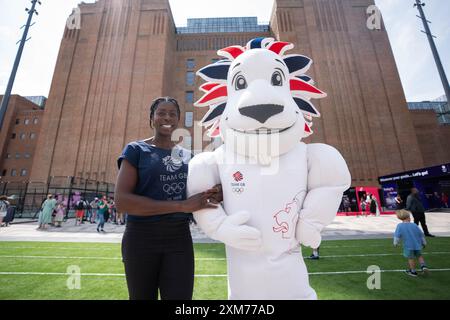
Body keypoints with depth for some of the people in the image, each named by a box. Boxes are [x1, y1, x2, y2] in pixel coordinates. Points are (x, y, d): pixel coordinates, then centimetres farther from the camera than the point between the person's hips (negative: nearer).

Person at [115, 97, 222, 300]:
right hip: (141, 238, -2)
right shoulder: (136, 150, -4)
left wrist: (215, 195, -9)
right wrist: (182, 206, -25)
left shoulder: (187, 155, 9)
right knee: (143, 297, 16)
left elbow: (196, 194, 16)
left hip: (180, 238, 3)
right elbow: (122, 201, -17)